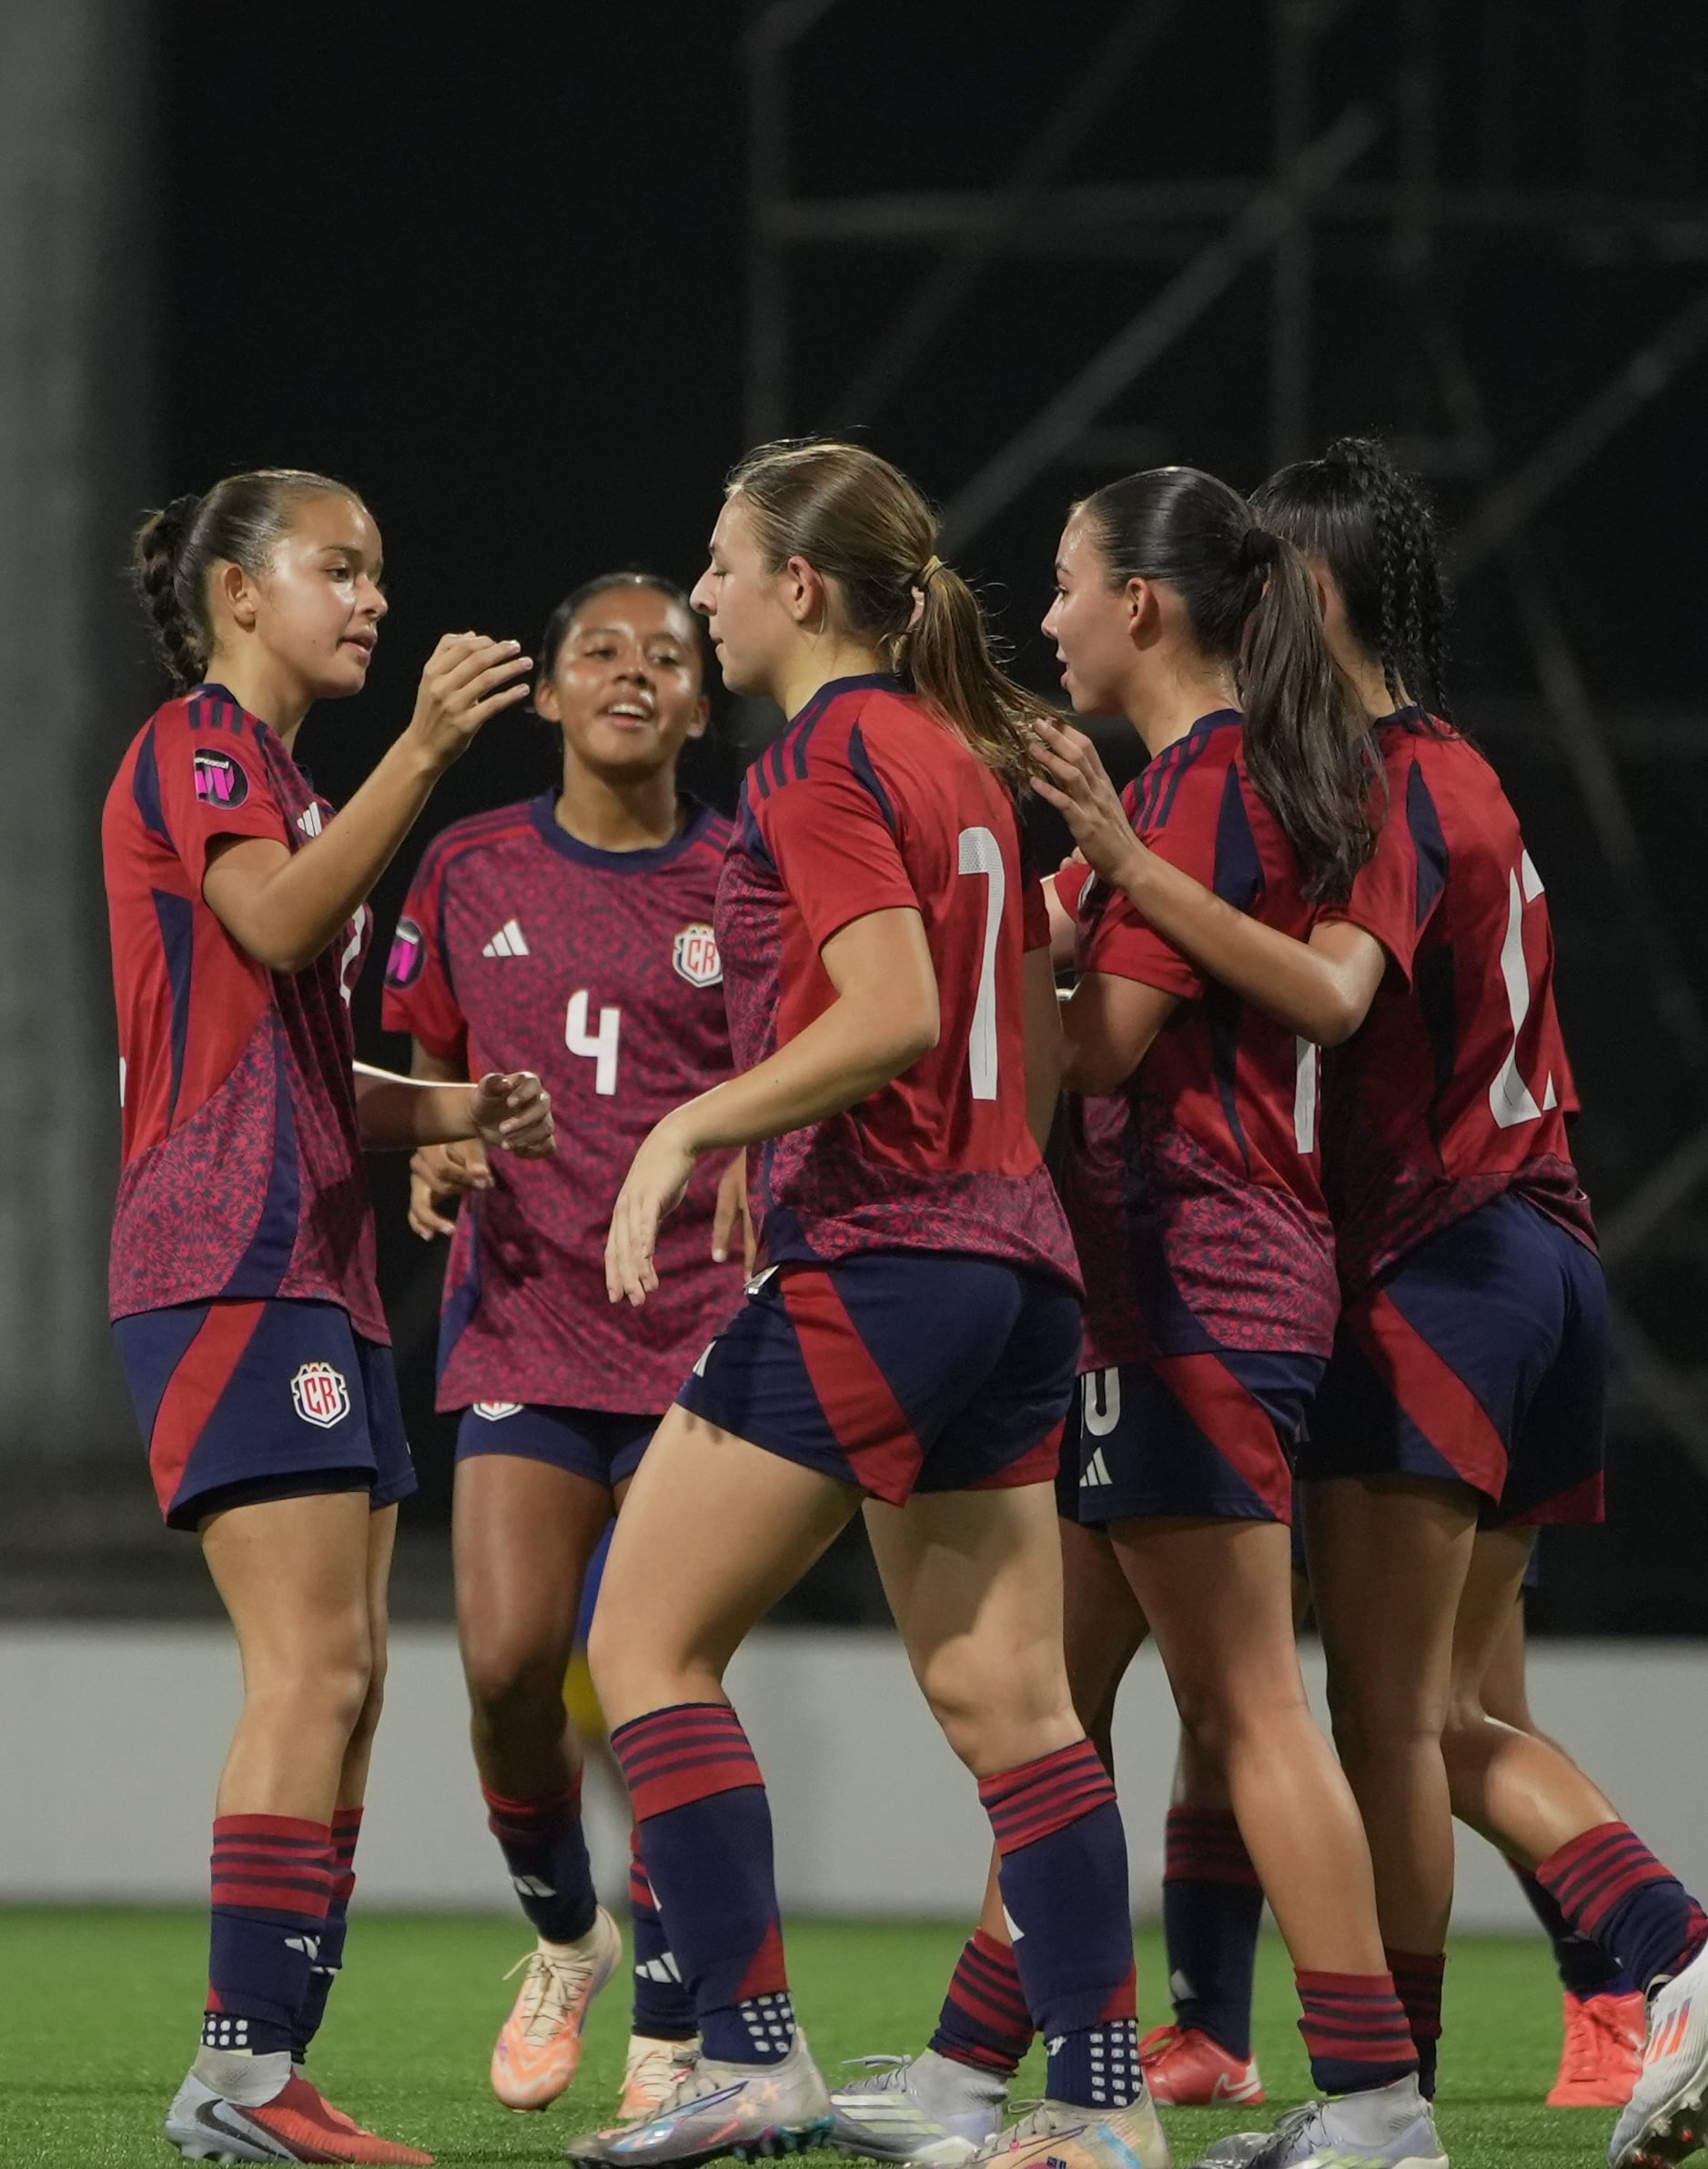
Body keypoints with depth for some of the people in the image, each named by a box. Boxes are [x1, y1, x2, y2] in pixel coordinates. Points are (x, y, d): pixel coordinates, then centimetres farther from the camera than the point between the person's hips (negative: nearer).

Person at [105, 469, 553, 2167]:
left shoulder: (275, 774, 24)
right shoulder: (194, 747, -4)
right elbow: (274, 921, -23)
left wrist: (448, 1114, 11)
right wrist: (419, 754, -31)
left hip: (314, 1269, 10)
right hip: (230, 1261, -10)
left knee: (337, 1680, 6)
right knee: (317, 1664, -17)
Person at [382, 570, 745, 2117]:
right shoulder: (471, 871, 9)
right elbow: (433, 1073, 20)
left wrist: (759, 1171, -14)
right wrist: (437, 1153, -2)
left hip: (701, 1328, -2)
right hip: (525, 1324, 2)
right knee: (508, 1661, -11)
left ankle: (669, 2044, 5)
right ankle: (564, 1931, 18)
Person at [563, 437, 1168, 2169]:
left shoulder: (825, 759, -9)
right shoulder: (963, 757, 16)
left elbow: (892, 1013, -20)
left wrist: (691, 1126, -16)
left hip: (869, 1262, -9)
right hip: (1015, 1259, 9)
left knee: (649, 1636, -1)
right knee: (1003, 1698, 8)